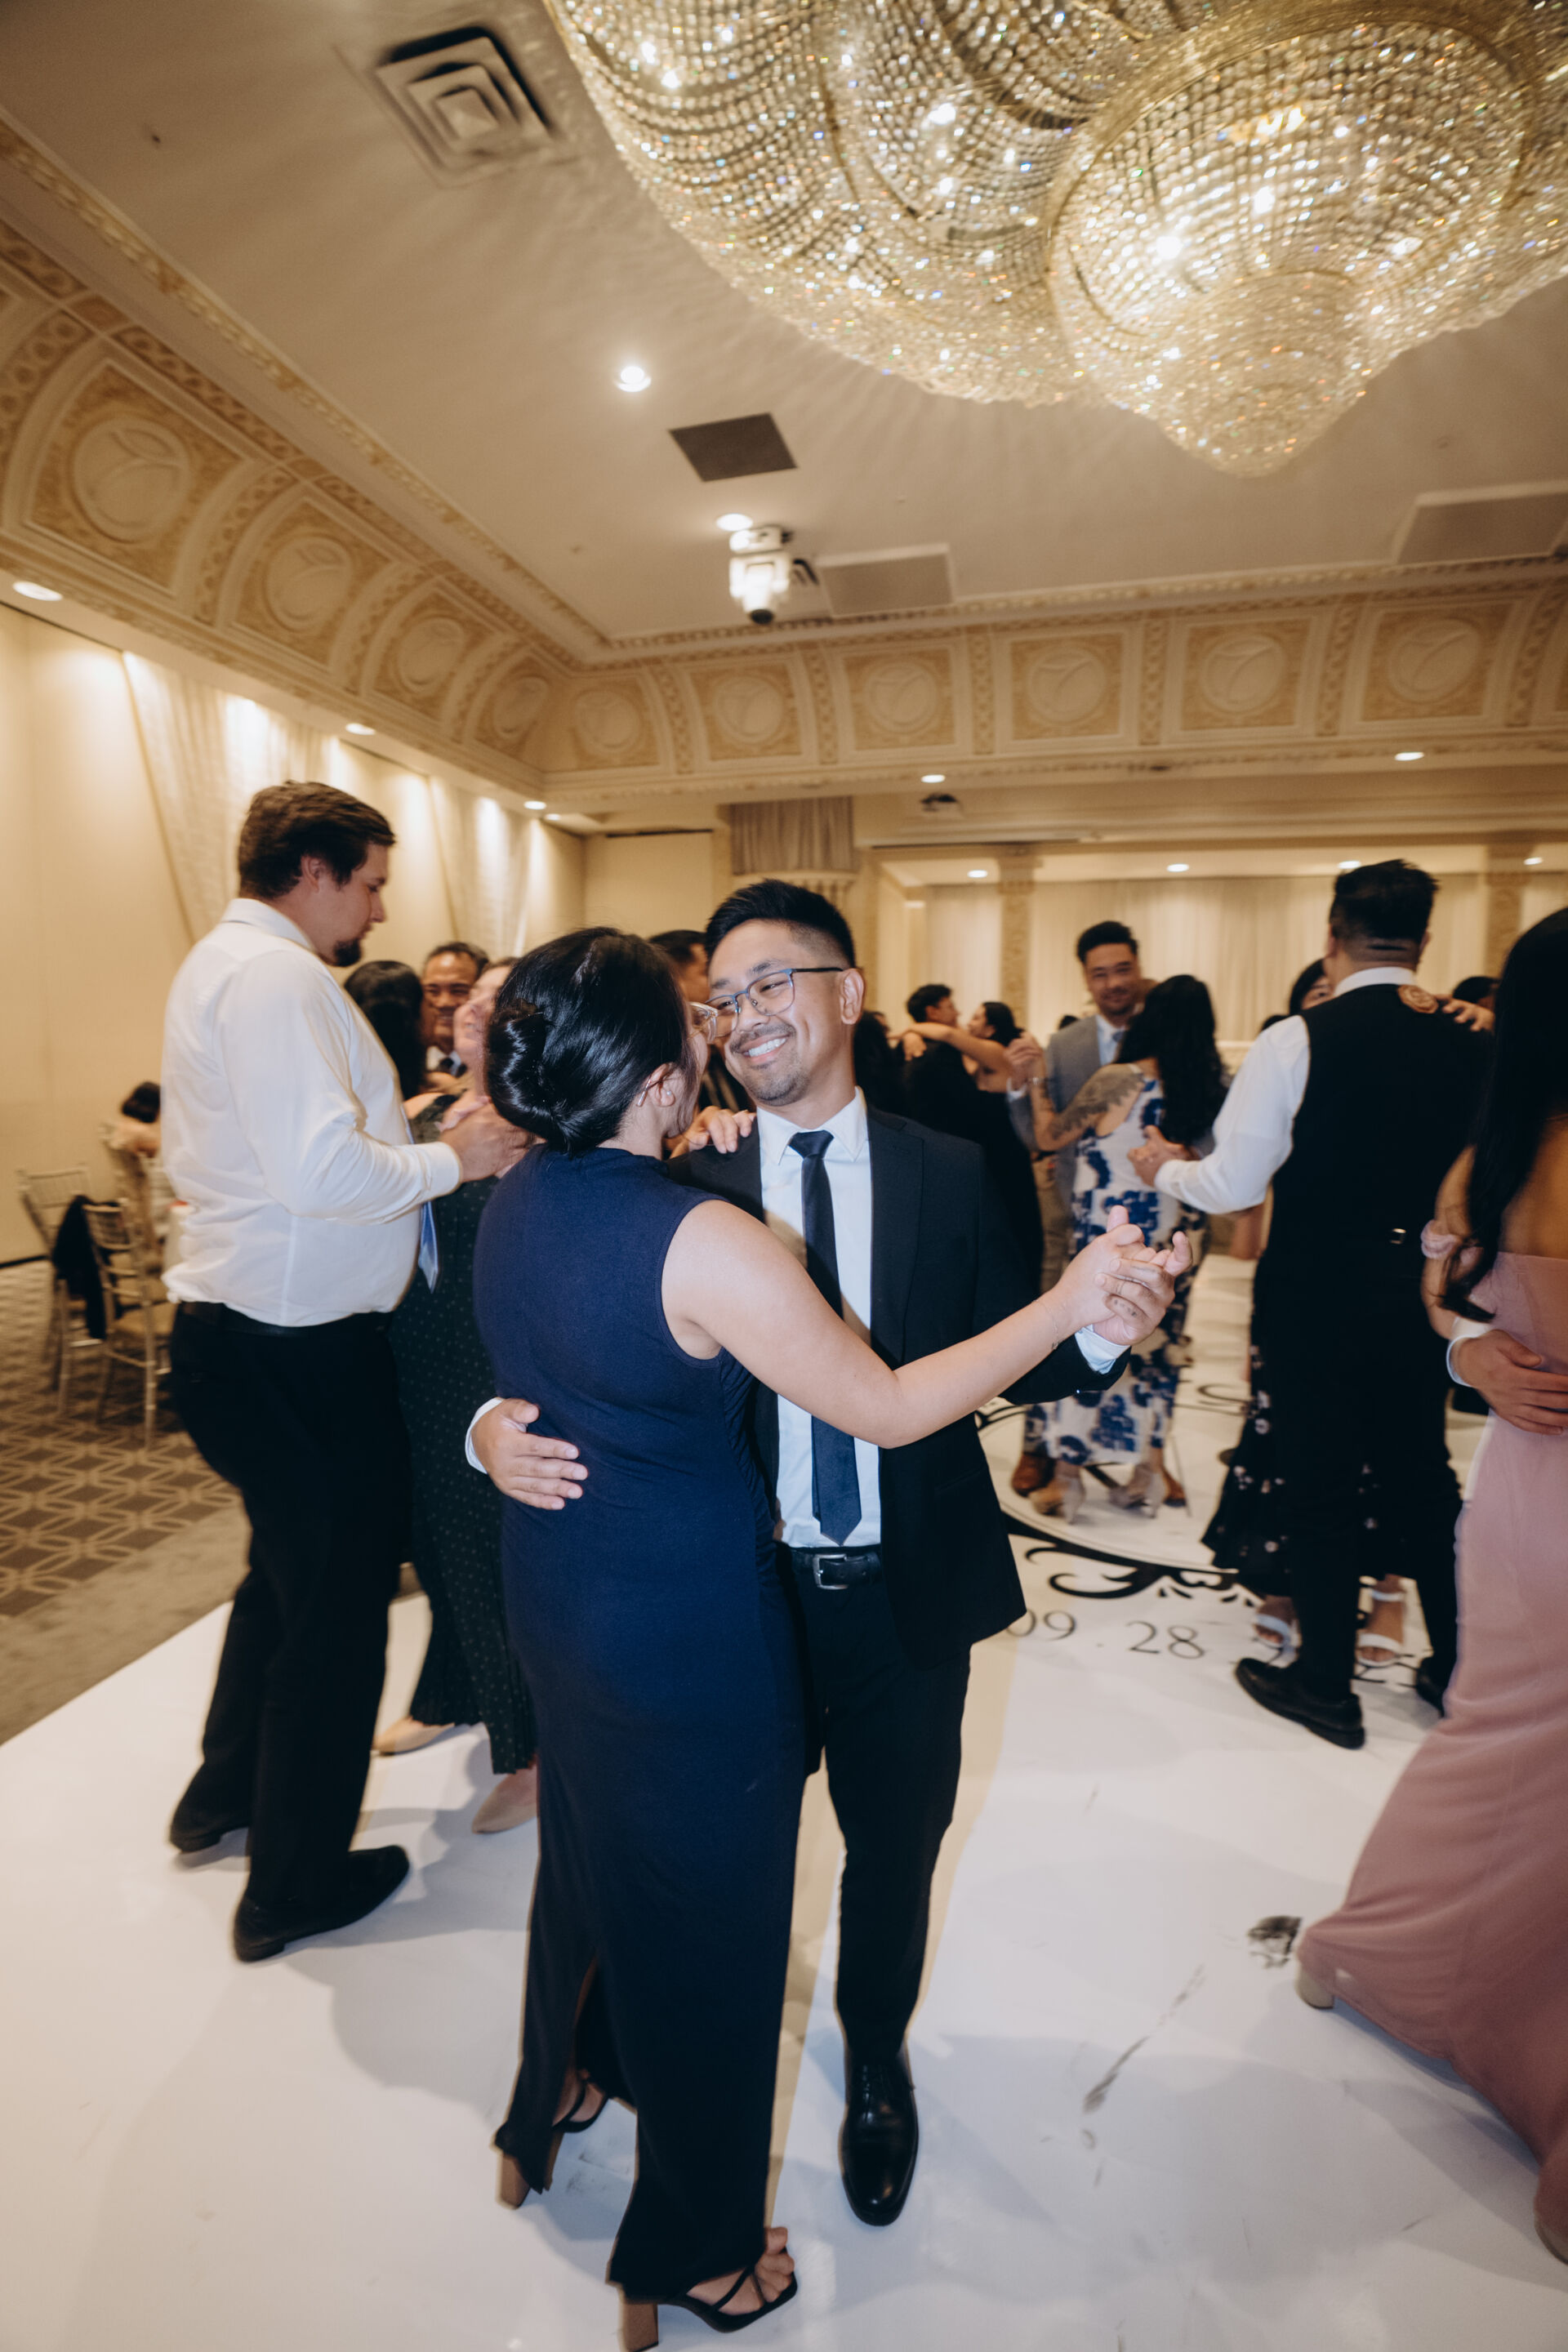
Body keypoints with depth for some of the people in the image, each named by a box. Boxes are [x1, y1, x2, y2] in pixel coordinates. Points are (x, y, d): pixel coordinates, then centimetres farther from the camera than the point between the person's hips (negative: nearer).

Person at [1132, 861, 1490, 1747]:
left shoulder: (1297, 1042, -16)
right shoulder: (1470, 1045, -1)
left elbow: (1233, 1184, -16)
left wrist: (1166, 1169, 3)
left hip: (1318, 1298, -5)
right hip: (1424, 1294, 5)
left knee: (1319, 1487, 10)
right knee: (1422, 1474, 22)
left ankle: (1327, 1687, 26)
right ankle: (1458, 1669, 39)